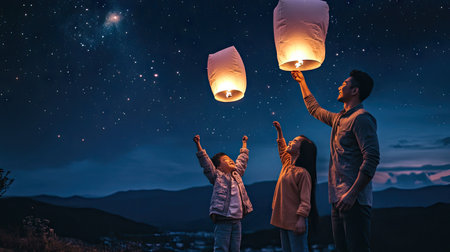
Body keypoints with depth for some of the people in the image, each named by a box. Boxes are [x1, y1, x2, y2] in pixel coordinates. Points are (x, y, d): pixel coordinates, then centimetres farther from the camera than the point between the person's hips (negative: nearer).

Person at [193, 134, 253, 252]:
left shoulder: (236, 174, 19)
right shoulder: (217, 175, 3)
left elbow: (242, 161, 30)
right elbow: (206, 162, -5)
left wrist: (244, 144, 40)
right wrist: (198, 145, -12)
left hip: (237, 220, 6)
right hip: (223, 220, -6)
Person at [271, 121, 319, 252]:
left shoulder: (302, 172, -14)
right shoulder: (287, 165, 12)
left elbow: (305, 200, -19)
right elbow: (282, 149, 33)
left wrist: (301, 219, -27)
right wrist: (279, 132, 35)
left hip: (295, 221, -9)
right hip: (283, 220, 9)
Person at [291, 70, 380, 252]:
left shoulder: (361, 118, -9)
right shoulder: (338, 118, 19)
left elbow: (372, 159, -18)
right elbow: (314, 109, 39)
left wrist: (352, 194, -24)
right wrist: (302, 82, 43)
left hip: (353, 200, -9)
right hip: (338, 198, 9)